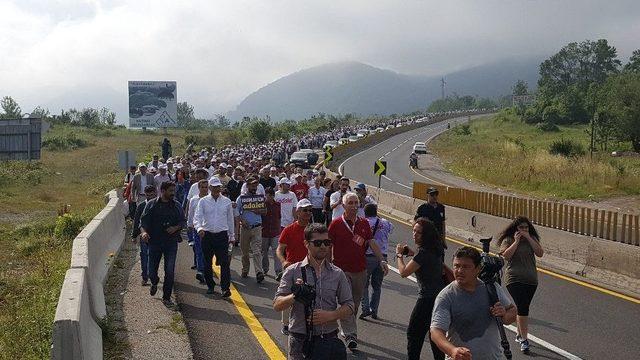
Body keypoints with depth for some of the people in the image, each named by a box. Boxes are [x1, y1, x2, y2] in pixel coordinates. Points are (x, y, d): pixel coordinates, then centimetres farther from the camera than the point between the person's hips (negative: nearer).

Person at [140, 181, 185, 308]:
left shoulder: (177, 206, 6)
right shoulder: (151, 204, 0)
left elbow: (182, 221, 12)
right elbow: (143, 220, -2)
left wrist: (176, 227, -9)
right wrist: (143, 231, -22)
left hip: (171, 242, 1)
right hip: (154, 242, -1)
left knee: (170, 271, -4)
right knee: (152, 271, 7)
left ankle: (166, 298, 8)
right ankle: (154, 283, 43)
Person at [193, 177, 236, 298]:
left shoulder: (227, 201, 6)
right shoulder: (203, 201, 2)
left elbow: (230, 219, 14)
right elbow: (197, 217, -5)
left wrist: (232, 236, 15)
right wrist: (199, 228, -26)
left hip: (222, 235, -1)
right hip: (207, 235, 1)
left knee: (225, 262, -10)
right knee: (207, 263, 9)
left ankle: (226, 288, -13)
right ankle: (210, 286, 23)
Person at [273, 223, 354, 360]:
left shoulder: (337, 274, 5)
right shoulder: (293, 271, -1)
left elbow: (349, 307, 6)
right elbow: (277, 305, -5)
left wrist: (330, 315, -12)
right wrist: (294, 296, -24)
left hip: (329, 339, 2)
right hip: (300, 341, -2)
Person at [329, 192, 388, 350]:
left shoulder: (364, 224, 6)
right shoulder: (336, 224, -5)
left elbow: (372, 243, 5)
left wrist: (382, 260, -5)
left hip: (360, 270, 4)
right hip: (342, 270, -4)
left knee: (355, 304, 13)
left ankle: (346, 330, 31)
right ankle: (350, 335, -12)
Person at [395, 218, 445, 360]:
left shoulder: (424, 253, -21)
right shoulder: (436, 249, 7)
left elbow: (404, 272, -21)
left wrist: (399, 254, -4)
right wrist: (412, 253, 14)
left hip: (427, 298, -9)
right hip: (439, 295, 9)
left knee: (414, 332, 2)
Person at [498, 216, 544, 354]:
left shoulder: (532, 239, 11)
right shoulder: (508, 240, 0)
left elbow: (540, 253, -3)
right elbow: (506, 256, -15)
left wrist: (529, 238, -9)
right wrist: (516, 241, -14)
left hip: (531, 280, 4)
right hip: (514, 279, -4)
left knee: (522, 308, 14)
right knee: (523, 308, -15)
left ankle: (519, 334, 30)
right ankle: (524, 340, -12)